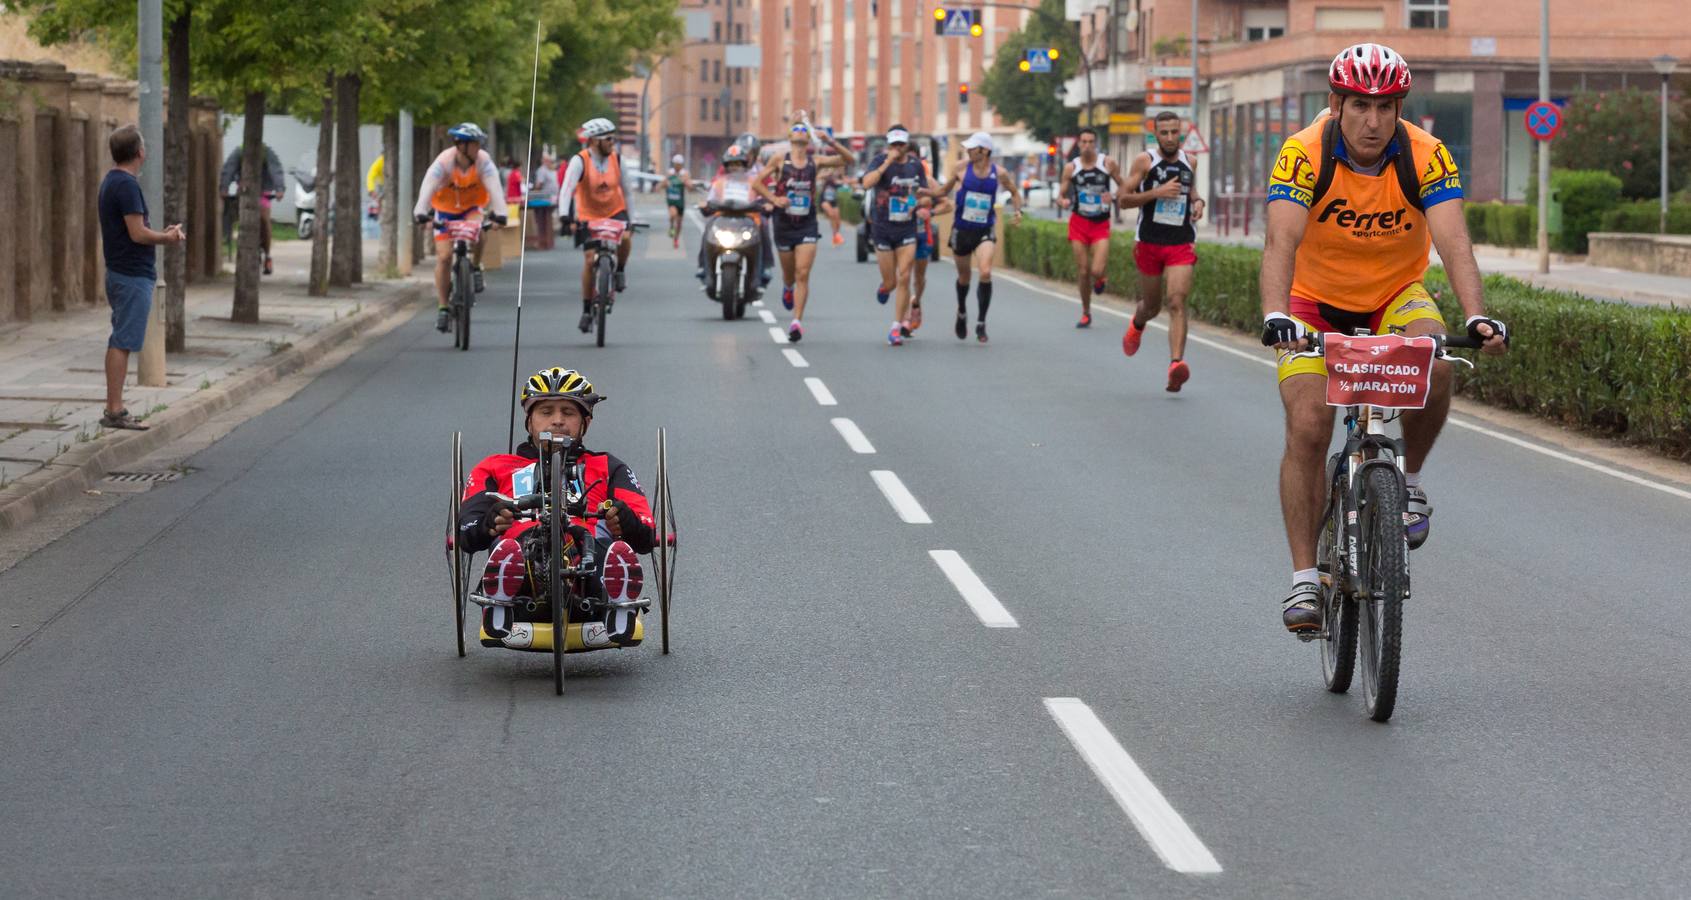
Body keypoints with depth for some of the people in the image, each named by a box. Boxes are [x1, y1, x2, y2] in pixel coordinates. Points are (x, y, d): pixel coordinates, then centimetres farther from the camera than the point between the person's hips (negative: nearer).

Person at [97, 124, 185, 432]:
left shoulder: (111, 182, 14)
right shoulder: (127, 185, -18)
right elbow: (138, 234, -21)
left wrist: (163, 234, 11)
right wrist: (167, 238, -5)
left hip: (119, 273, 10)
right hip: (133, 276, -10)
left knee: (118, 342, 12)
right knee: (123, 343, -8)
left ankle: (113, 408, 16)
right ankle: (115, 411, -7)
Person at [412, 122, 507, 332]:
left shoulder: (483, 161, -21)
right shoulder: (443, 162, -25)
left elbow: (494, 187, -32)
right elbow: (428, 187, -37)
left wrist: (499, 212, -48)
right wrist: (421, 211, -53)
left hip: (472, 208, 1)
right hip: (445, 210, -1)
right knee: (444, 257, -8)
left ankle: (476, 269, -6)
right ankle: (442, 308, 2)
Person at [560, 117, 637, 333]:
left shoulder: (616, 159, -7)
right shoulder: (580, 161, -18)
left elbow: (627, 189, 3)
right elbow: (567, 189, -28)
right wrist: (566, 216, -42)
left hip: (615, 211, 2)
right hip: (588, 216, -2)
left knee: (625, 238, -30)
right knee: (589, 259, -8)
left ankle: (620, 270, 2)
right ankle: (587, 311, 6)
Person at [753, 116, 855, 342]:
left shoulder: (816, 161, 2)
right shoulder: (780, 159, -1)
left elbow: (849, 159, 0)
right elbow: (756, 183, 2)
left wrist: (830, 142, -13)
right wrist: (774, 199, -13)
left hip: (807, 223, 0)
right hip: (784, 222, 0)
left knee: (803, 274, -11)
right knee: (789, 274, 13)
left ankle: (797, 321, -12)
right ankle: (787, 288, 50)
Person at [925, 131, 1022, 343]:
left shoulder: (999, 174, -6)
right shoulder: (961, 169, -5)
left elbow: (1014, 192, 12)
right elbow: (944, 190, 10)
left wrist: (1018, 210, -6)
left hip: (985, 231, -1)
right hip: (962, 229, 1)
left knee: (985, 272, -21)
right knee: (964, 276, 15)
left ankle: (981, 324, -8)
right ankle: (962, 313, 45)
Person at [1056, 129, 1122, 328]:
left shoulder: (1108, 164, -4)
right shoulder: (1071, 167, 0)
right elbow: (1061, 196, 5)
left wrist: (1113, 195, -17)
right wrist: (1063, 201, -19)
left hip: (1101, 224, -1)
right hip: (1079, 222, 1)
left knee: (1096, 271, -16)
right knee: (1083, 272, 2)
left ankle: (1099, 279, 22)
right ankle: (1086, 313, 19)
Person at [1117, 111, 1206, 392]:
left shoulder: (1189, 162, 8)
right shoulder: (1144, 161, -4)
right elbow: (1124, 200, -8)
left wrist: (1198, 201, 3)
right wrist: (1156, 192, -20)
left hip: (1181, 244, 1)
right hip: (1149, 242, -1)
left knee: (1177, 302, -16)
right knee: (1152, 304, 15)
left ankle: (1176, 364, -27)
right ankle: (1136, 325, 53)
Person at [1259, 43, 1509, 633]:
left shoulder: (1427, 158, -20)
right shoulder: (1304, 154, -24)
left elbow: (1453, 242, -31)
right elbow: (1281, 240, -37)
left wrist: (1477, 317, -48)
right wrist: (1276, 316, -54)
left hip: (1396, 294, 1)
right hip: (1316, 301, -1)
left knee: (1434, 365, -31)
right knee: (1307, 428, -18)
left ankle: (1408, 483, -5)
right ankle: (1305, 578, -8)